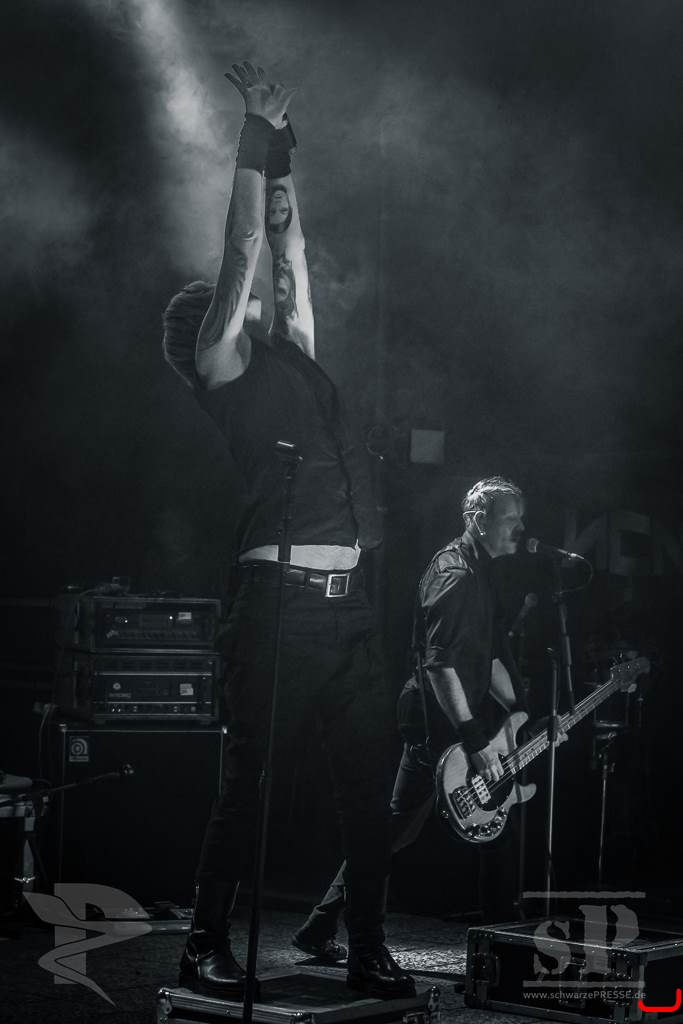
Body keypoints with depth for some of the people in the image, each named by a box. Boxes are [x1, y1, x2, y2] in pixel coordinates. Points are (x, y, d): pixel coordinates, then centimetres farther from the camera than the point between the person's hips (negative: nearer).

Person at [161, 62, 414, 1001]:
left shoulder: (293, 359, 22)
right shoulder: (222, 368, 4)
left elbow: (287, 248, 27)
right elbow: (245, 247, 1)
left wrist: (281, 151, 29)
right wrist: (259, 135, 6)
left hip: (350, 605, 7)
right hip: (281, 599, -7)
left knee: (370, 784, 4)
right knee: (251, 784, -2)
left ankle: (369, 951, 11)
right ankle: (207, 946, 8)